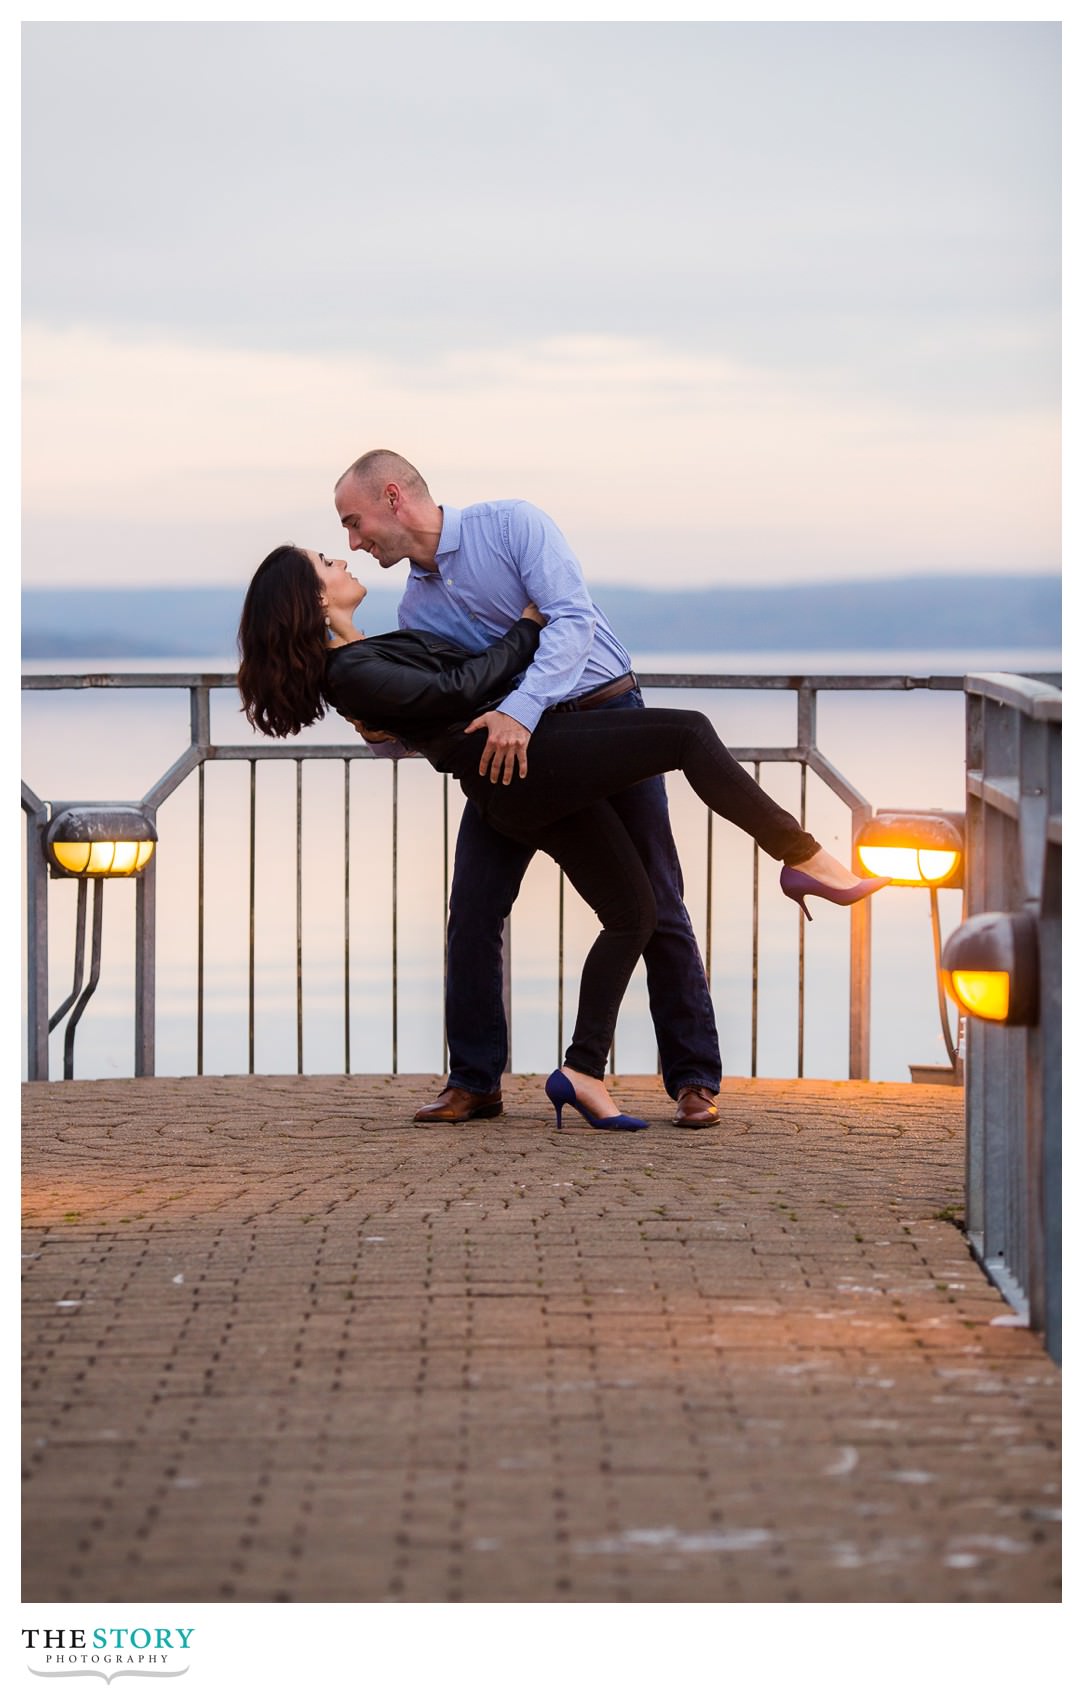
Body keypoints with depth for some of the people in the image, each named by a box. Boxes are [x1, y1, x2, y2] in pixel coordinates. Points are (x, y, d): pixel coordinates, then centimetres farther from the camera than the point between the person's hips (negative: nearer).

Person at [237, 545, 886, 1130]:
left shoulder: (366, 657, 19)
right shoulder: (351, 674, -12)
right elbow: (455, 690, -13)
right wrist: (527, 628, -3)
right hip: (523, 772, -10)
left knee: (633, 913, 6)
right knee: (687, 732, -17)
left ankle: (584, 1071, 3)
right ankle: (804, 858, -11)